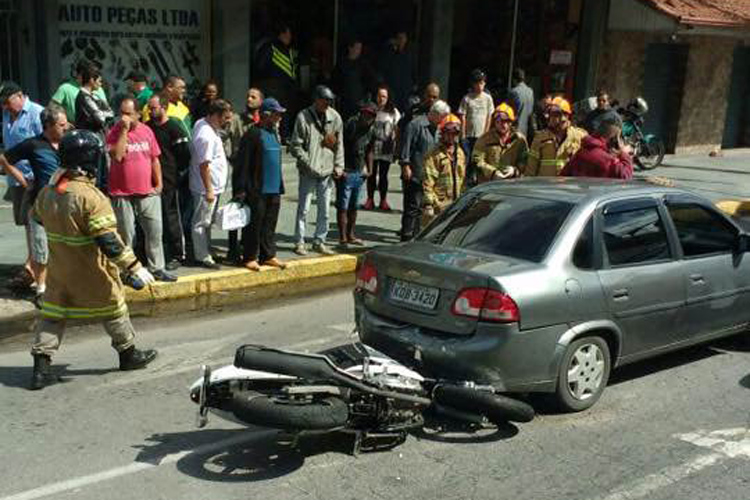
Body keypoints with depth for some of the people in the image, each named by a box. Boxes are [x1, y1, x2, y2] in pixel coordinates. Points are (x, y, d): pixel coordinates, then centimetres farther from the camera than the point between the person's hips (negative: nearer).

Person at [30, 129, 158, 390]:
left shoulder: (47, 191, -1)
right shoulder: (90, 196, -24)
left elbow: (36, 218, 17)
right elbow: (109, 241, -27)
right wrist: (134, 266, -25)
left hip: (59, 268, 6)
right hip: (93, 272, -6)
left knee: (53, 313, 11)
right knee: (113, 309, 14)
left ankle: (41, 366, 7)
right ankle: (129, 354, 29)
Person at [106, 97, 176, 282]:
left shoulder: (147, 131, 6)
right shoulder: (114, 132, -5)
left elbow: (155, 159, 11)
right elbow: (117, 156, -22)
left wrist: (158, 184, 5)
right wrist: (124, 130, -20)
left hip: (148, 193, 3)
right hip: (123, 194, -3)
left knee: (155, 231, 7)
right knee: (126, 235, 3)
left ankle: (157, 268, 18)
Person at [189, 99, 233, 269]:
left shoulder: (202, 124, 9)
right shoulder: (206, 136, -24)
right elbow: (204, 165, -24)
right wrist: (209, 190, -22)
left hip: (213, 186, 10)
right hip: (206, 188, -10)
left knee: (207, 222, 18)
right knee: (201, 223, 1)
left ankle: (206, 253, 28)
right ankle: (202, 257, 9)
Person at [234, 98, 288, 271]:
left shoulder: (275, 134, 15)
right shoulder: (252, 134, -11)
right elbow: (243, 163, -13)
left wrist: (280, 185, 19)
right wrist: (241, 189, -15)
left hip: (274, 189, 7)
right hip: (257, 190, -7)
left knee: (270, 224, 13)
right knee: (254, 224, 1)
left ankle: (269, 255, 21)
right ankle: (250, 257, 10)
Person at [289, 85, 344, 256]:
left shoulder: (335, 117, 5)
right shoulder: (303, 117, -7)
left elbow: (339, 144, 12)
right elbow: (295, 146, -7)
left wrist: (338, 165, 4)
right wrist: (309, 163, -14)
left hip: (327, 171, 4)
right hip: (308, 172, -4)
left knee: (324, 209, 10)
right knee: (304, 208, 1)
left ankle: (319, 241, 21)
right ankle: (299, 242, 10)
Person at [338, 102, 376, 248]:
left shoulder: (369, 131, 8)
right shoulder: (350, 125, -14)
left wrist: (369, 169, 14)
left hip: (359, 173, 7)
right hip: (346, 173, -7)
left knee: (353, 206, 16)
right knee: (343, 207, -3)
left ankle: (350, 236, 26)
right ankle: (343, 238, 1)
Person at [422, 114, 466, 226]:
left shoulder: (460, 154, 14)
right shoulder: (434, 155, -7)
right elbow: (428, 182, -11)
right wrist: (428, 204, -16)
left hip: (456, 205, 6)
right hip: (440, 205, -6)